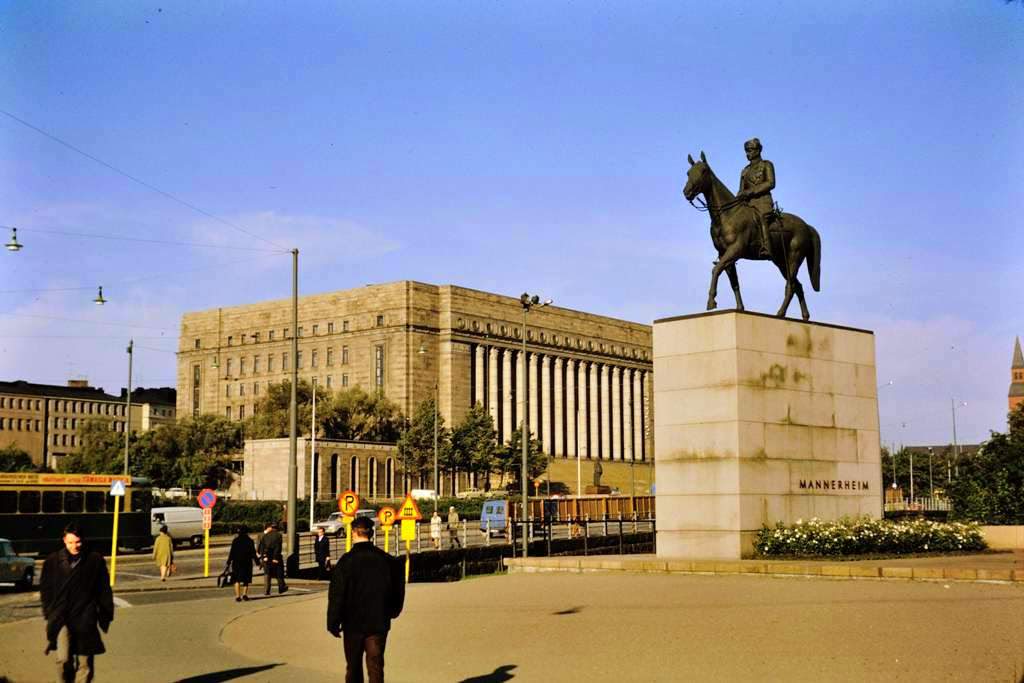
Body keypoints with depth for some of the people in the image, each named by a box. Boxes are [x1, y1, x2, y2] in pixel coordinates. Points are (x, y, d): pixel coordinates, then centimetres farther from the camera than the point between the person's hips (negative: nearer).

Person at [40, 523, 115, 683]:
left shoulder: (95, 560, 0)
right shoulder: (53, 561, 3)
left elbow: (104, 590, 5)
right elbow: (45, 589, 13)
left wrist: (106, 615, 4)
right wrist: (49, 613, 7)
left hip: (85, 618, 0)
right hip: (61, 619, 0)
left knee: (85, 663, 4)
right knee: (63, 658, -15)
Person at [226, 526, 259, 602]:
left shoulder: (235, 541, -3)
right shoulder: (250, 541, -1)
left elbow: (231, 553, -4)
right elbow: (253, 553, 0)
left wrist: (229, 562, 1)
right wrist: (257, 561, 9)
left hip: (237, 562, 0)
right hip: (247, 562, 1)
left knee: (237, 580, 5)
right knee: (246, 580, 11)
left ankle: (237, 596, -5)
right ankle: (244, 594, -5)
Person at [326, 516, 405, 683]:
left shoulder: (346, 560, -11)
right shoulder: (386, 559, -1)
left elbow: (337, 594, -11)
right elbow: (398, 589, 8)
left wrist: (333, 623, -4)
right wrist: (392, 611, 23)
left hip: (353, 622, -2)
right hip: (379, 623, 2)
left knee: (353, 667, 14)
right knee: (376, 667, 4)